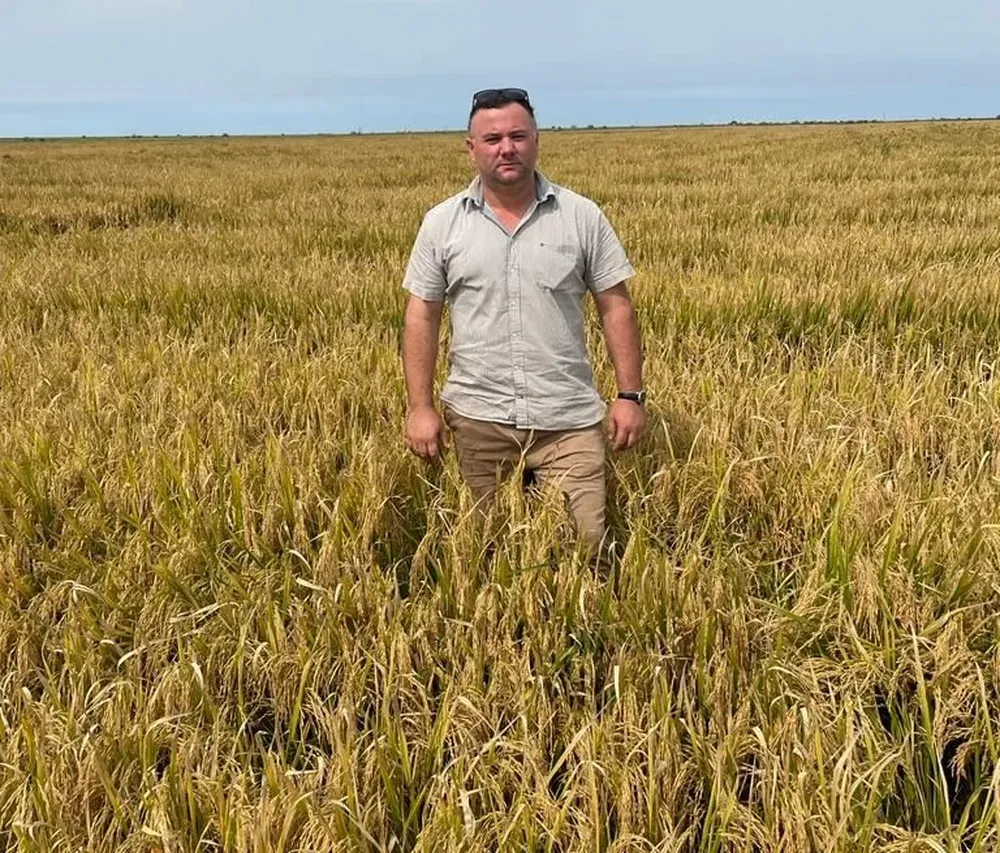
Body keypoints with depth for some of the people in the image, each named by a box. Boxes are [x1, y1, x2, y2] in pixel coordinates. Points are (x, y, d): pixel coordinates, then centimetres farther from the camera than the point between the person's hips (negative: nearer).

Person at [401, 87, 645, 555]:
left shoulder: (582, 216, 0)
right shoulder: (441, 223, 2)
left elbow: (615, 308, 3)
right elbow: (421, 317, 3)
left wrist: (631, 395, -2)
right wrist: (420, 408, -2)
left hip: (569, 419, 0)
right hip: (478, 417, 1)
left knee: (583, 544, 0)